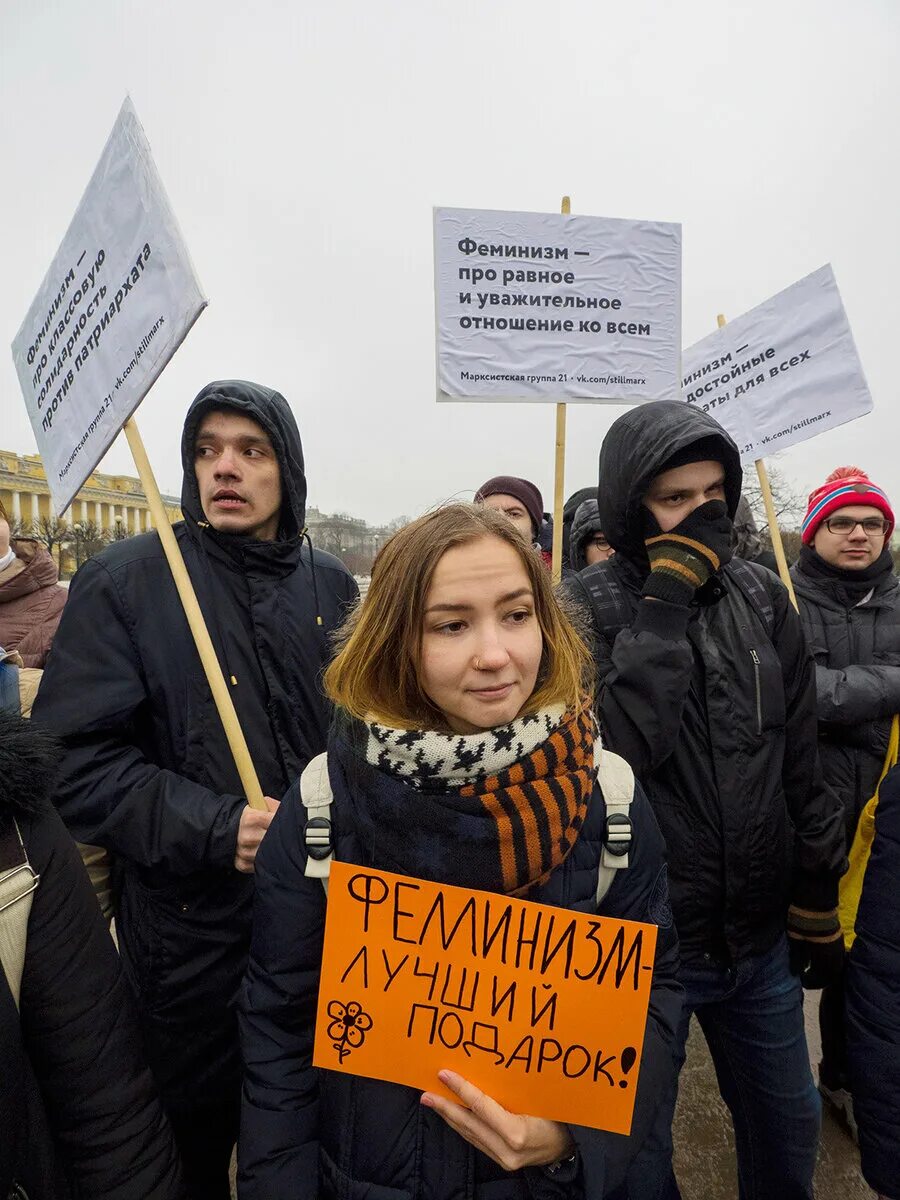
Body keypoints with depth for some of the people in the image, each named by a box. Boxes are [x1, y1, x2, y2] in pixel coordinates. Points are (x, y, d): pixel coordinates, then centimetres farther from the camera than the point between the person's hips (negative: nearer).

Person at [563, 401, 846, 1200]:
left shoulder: (762, 597, -1)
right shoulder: (587, 607, -15)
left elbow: (801, 761, 5)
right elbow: (612, 748, -29)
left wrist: (819, 895, 9)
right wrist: (666, 602, -26)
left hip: (761, 936, 4)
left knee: (788, 1129, 26)